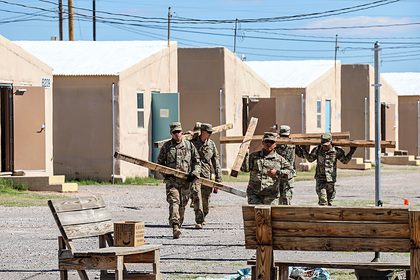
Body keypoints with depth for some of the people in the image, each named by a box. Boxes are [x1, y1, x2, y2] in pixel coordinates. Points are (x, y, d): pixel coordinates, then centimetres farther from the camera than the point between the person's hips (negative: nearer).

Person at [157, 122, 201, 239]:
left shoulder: (189, 145, 8)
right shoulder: (166, 146, 6)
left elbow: (197, 162, 12)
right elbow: (159, 162, 15)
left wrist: (194, 173, -6)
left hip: (185, 181, 2)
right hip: (171, 180, -2)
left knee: (182, 205, 9)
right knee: (174, 202, -18)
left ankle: (179, 225, 26)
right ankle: (175, 227, -30)